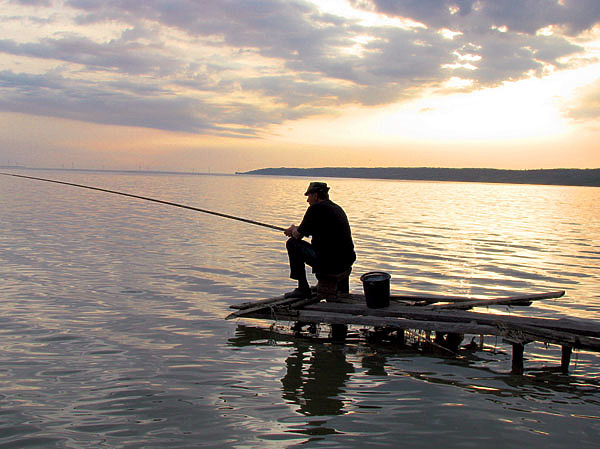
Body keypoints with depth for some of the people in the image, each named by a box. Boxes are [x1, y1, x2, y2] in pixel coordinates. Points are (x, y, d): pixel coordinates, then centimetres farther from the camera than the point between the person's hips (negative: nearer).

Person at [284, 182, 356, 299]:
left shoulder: (316, 208, -8)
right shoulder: (337, 208, 18)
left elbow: (298, 235, -3)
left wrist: (293, 229, 20)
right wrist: (296, 230, 32)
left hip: (329, 263, -9)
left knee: (292, 243, 4)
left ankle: (303, 288, 3)